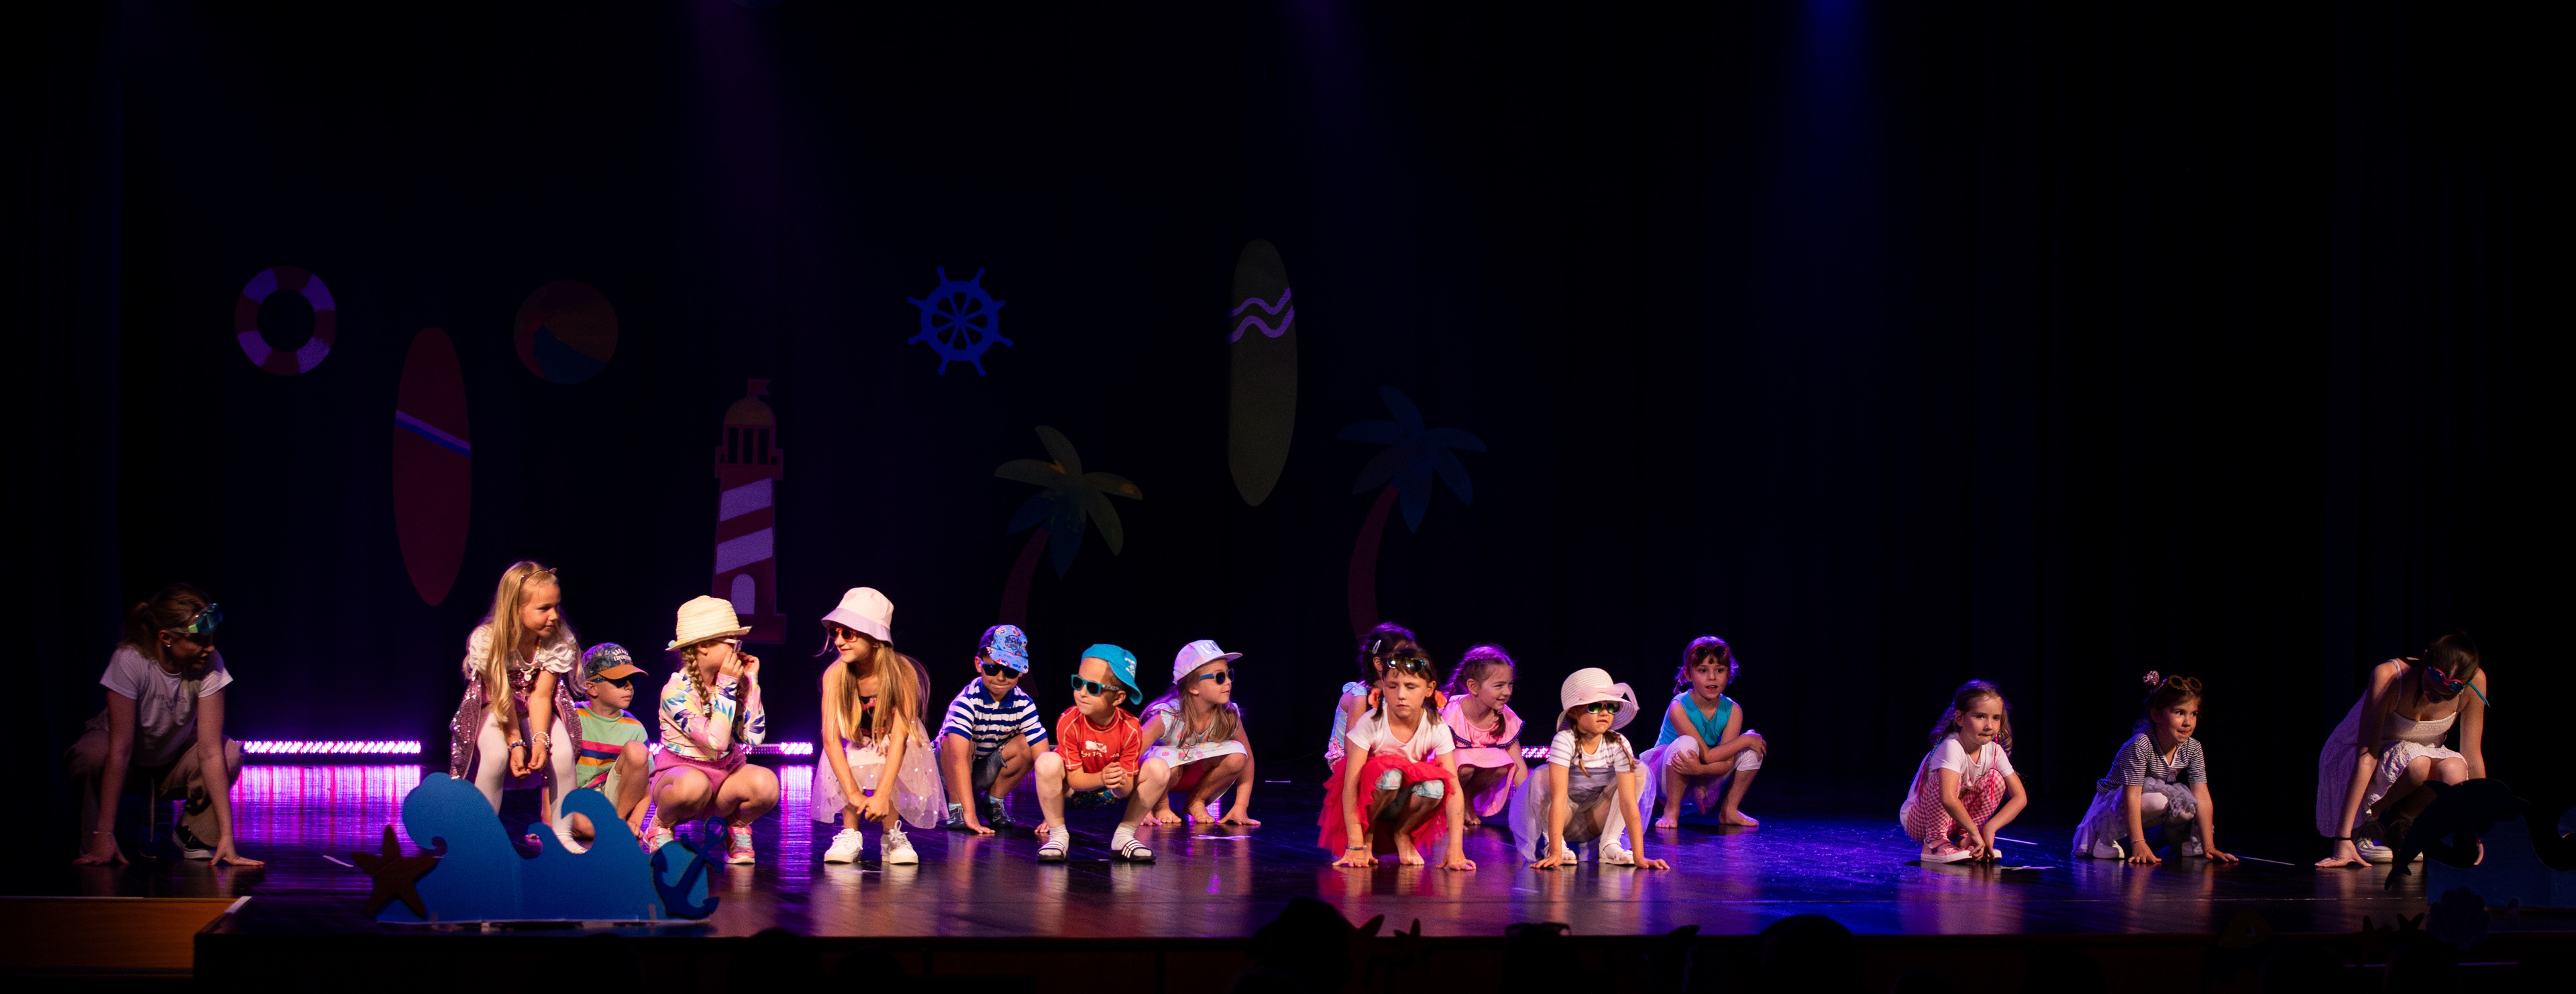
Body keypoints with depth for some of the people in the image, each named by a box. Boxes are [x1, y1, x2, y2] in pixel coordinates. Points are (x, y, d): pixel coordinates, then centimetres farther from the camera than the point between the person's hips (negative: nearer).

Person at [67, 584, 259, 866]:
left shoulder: (210, 665, -26)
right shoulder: (130, 660, -32)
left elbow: (211, 750, -29)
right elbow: (120, 749, -34)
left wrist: (226, 837, -35)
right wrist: (104, 835, -36)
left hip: (173, 763, 2)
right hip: (128, 766, -2)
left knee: (231, 753, -28)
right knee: (93, 754, -35)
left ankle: (194, 833, -4)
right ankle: (93, 843, -9)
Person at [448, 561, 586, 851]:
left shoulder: (559, 642, -20)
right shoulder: (486, 640, -26)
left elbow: (540, 696, -20)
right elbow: (502, 697, -22)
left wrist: (540, 739, -34)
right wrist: (516, 743, -28)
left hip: (536, 709, 2)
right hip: (494, 707, -2)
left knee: (563, 753, -24)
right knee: (496, 755, -31)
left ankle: (562, 833, -9)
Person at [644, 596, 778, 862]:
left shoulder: (737, 682, -1)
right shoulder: (677, 690, -17)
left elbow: (755, 736, -10)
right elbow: (717, 742, -27)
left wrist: (751, 681, -8)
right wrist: (727, 686, -23)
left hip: (727, 773, 4)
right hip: (682, 770, -4)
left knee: (765, 783, -29)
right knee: (694, 785, -40)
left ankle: (737, 825, 3)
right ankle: (660, 827, -7)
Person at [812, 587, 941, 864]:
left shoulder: (901, 672, -27)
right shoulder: (835, 675, -23)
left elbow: (899, 736, -34)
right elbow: (830, 737, -29)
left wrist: (881, 795, -43)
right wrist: (853, 793, -39)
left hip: (892, 756, -1)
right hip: (854, 755, 1)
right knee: (853, 756, -31)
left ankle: (893, 835, -14)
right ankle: (851, 835, -15)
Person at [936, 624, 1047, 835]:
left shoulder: (1024, 705, -17)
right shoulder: (967, 701, -29)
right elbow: (958, 758, -39)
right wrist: (970, 816, -48)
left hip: (986, 770, 3)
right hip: (949, 771, -3)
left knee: (1026, 746, -22)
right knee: (957, 740, -33)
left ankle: (993, 801, 0)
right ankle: (956, 808, -14)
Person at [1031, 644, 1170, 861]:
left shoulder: (1130, 729, -20)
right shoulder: (1068, 722, -23)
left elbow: (1127, 790, -17)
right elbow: (1074, 778, -20)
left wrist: (1121, 783, -43)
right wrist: (1102, 779, -41)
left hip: (1113, 794, 2)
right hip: (1075, 792, -2)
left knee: (1159, 768, -22)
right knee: (1047, 761, -33)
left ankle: (1124, 836, -9)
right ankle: (1058, 836, -17)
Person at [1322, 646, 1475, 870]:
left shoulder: (1437, 730, -16)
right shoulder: (1370, 724, -22)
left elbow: (1454, 789, -21)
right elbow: (1350, 784, -25)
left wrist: (1455, 850, -31)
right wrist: (1355, 846, -32)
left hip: (1405, 805, 2)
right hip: (1368, 799, -2)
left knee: (1435, 786, -31)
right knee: (1390, 775, -35)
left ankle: (1402, 835, -2)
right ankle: (1367, 835, -9)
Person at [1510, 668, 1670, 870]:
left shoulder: (1619, 745, -18)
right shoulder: (1565, 741, -26)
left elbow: (1629, 801, -23)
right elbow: (1559, 798, -33)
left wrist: (1639, 856, -30)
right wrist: (1555, 853, -41)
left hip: (1595, 820, 3)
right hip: (1564, 817, -3)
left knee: (1640, 770, -14)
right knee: (1542, 776, -32)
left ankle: (1610, 844, -12)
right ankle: (1555, 844, -14)